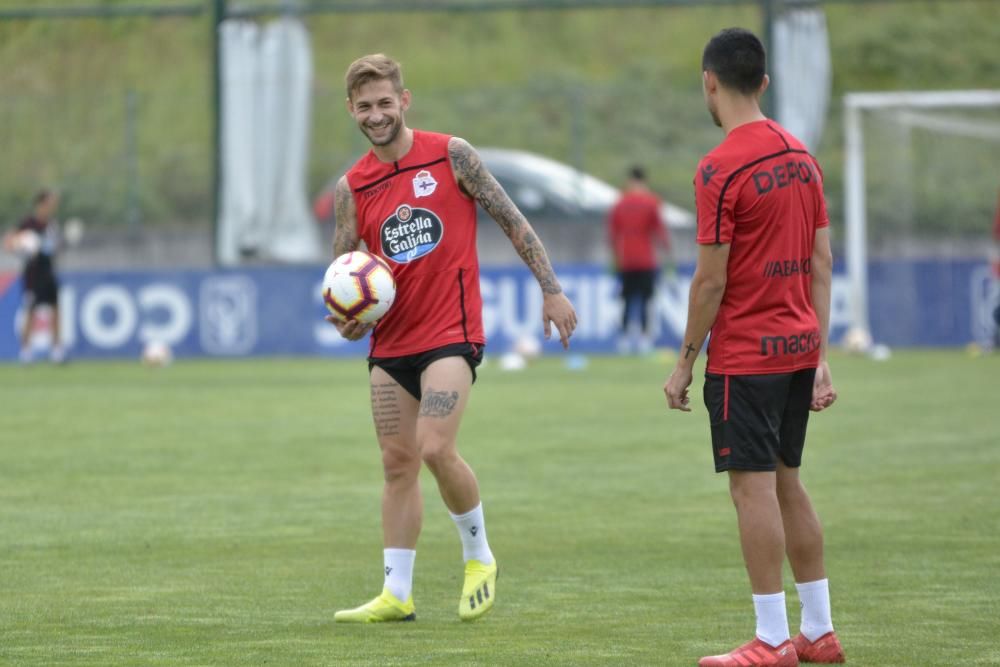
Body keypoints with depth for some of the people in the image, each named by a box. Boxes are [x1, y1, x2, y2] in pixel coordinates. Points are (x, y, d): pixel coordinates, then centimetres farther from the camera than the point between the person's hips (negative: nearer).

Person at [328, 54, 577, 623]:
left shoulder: (451, 155, -4)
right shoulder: (352, 187, 6)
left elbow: (513, 221, 1)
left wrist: (551, 289, -2)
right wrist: (345, 316, -9)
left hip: (451, 334, -5)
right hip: (390, 341, 5)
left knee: (435, 448, -19)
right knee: (398, 462, 7)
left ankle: (480, 556, 3)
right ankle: (397, 594, 12)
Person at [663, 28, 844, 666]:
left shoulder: (720, 170, -14)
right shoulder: (800, 155, 9)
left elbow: (711, 281, -15)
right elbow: (822, 264, 10)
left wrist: (685, 363, -6)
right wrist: (820, 357, 13)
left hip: (744, 353, -8)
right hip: (798, 346, 8)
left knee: (753, 485, -4)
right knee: (786, 481, 15)